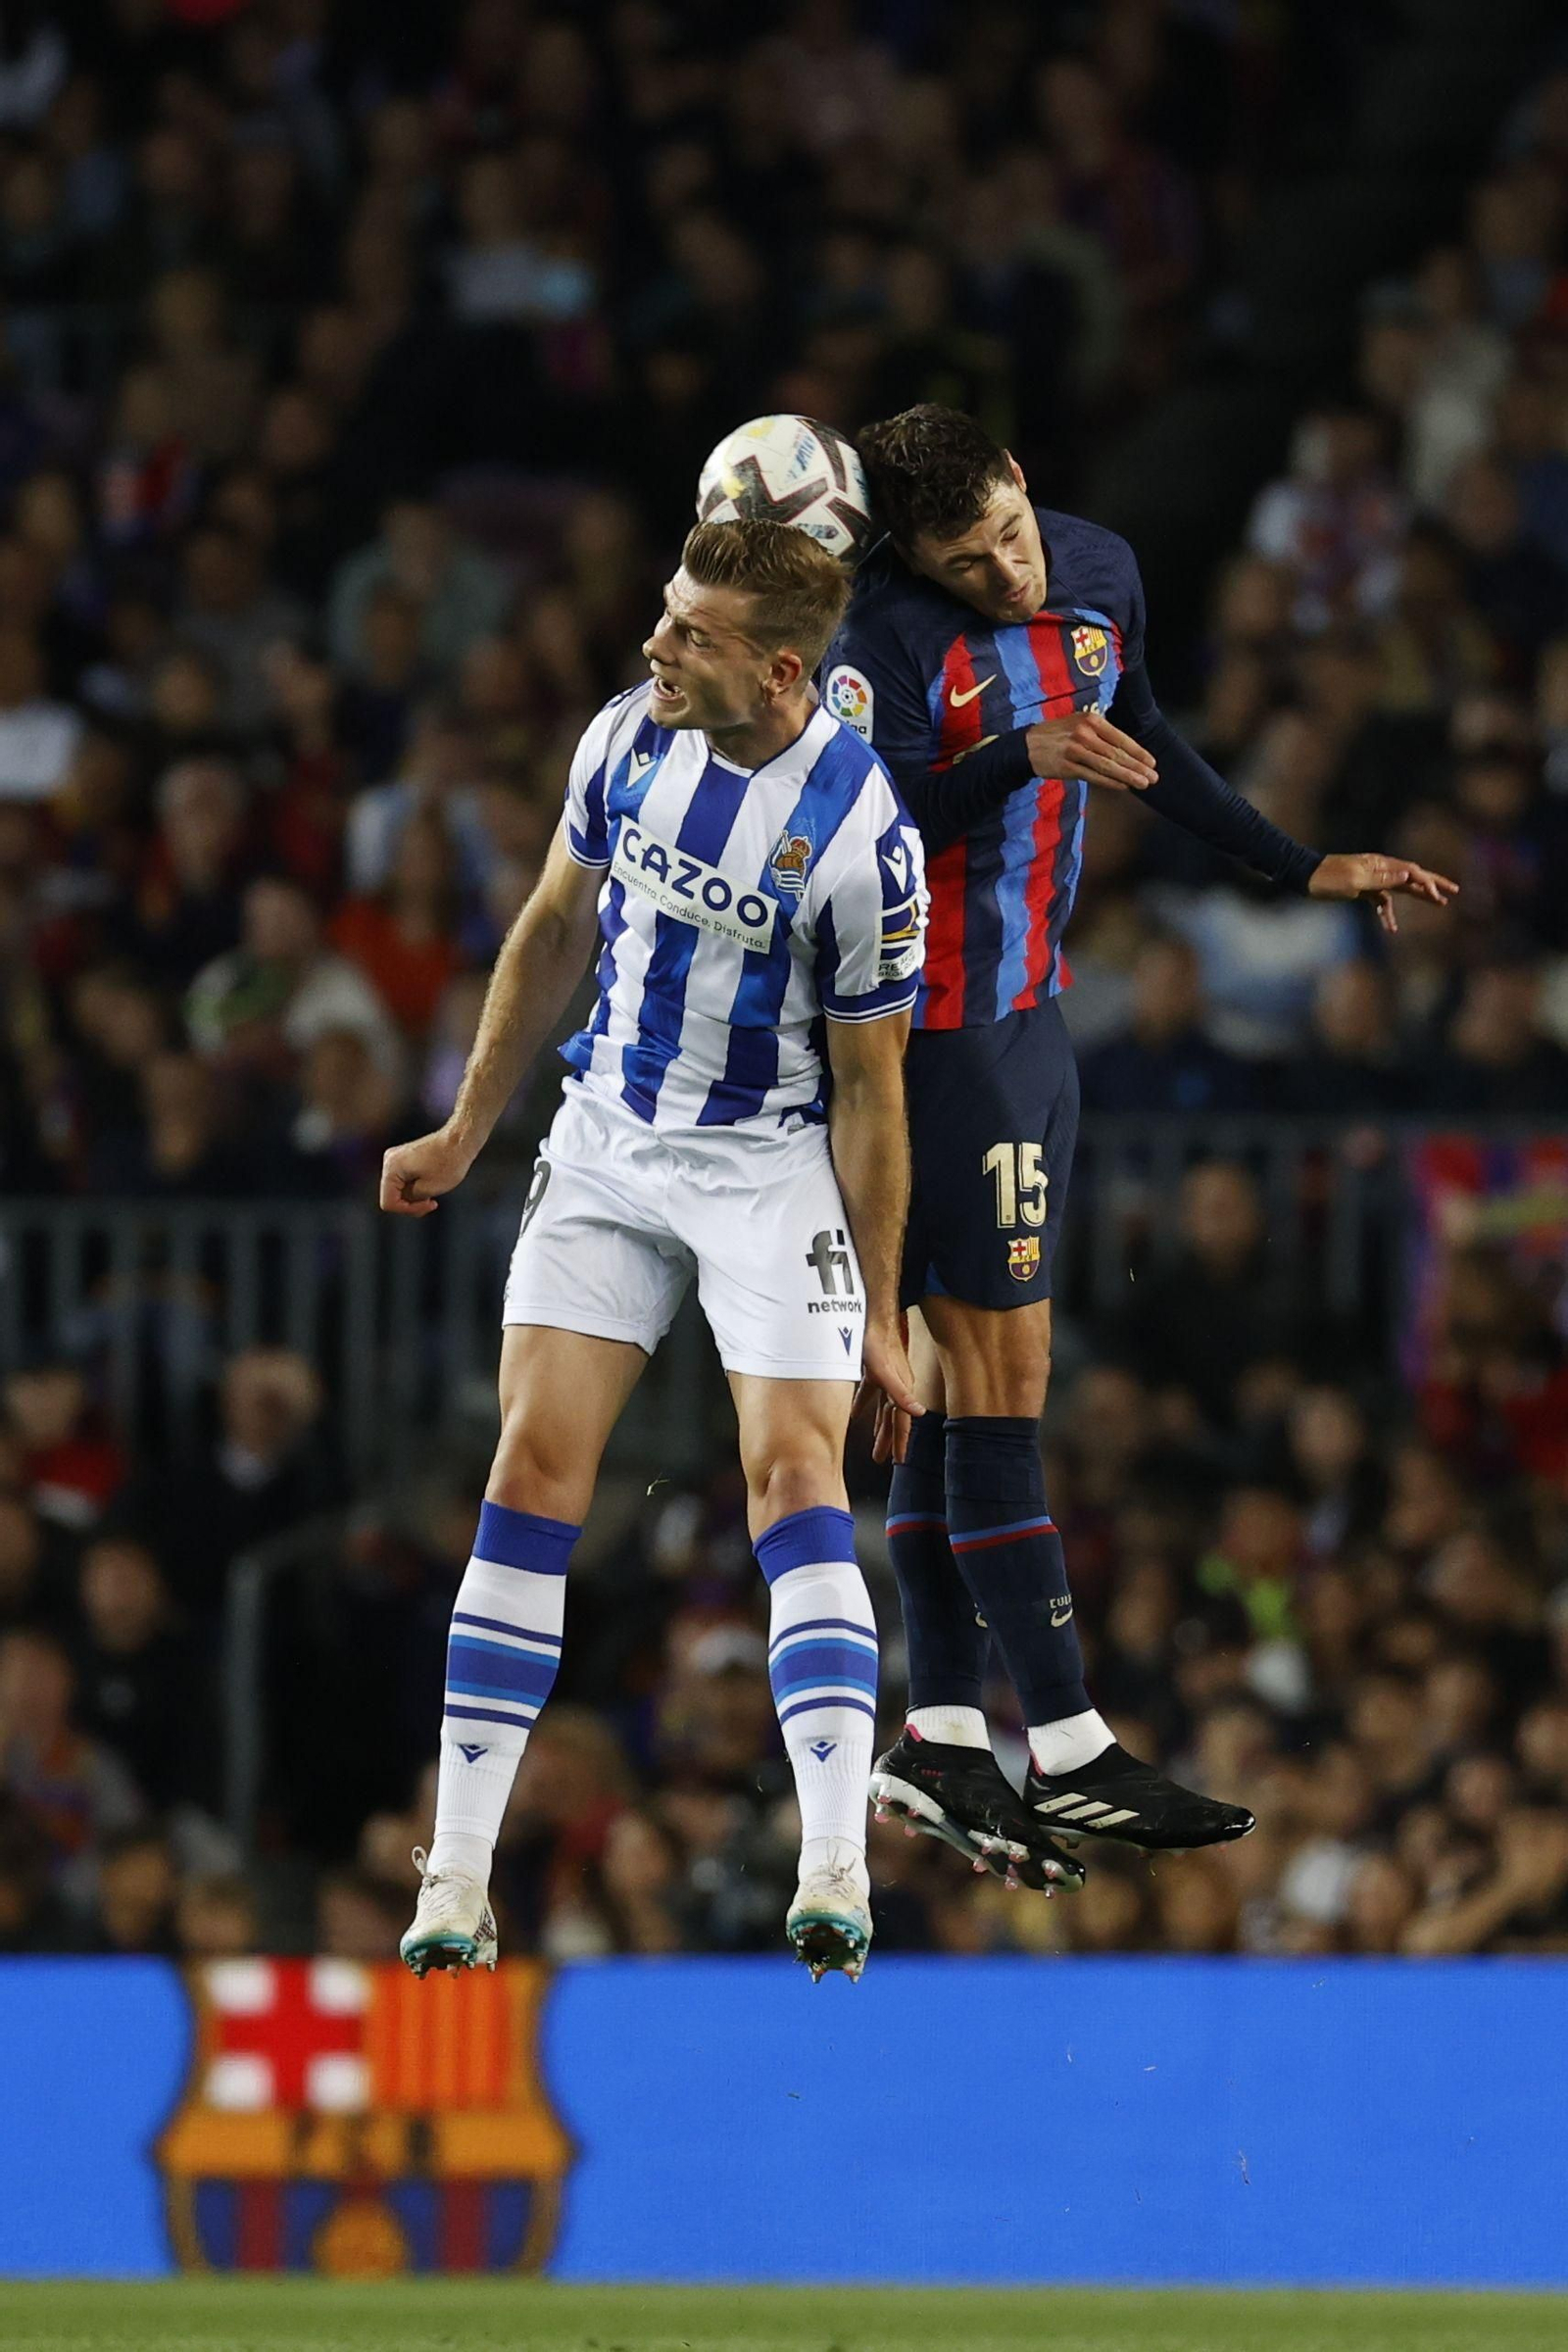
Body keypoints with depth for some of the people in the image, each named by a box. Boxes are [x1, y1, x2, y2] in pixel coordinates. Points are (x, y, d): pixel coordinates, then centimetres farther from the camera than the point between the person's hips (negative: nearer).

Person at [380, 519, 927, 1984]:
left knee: (794, 1474, -17)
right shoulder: (629, 734, -6)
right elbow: (554, 929, 11)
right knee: (535, 1468, -4)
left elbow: (869, 1089, -13)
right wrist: (466, 1133, 15)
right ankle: (456, 1878, -4)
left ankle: (836, 1867, -21)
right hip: (607, 1143, 5)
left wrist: (876, 1313, -8)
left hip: (774, 1162, -5)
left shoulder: (860, 836, -22)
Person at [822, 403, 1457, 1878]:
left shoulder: (1099, 576, 6)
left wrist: (1307, 872, 26)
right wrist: (1021, 757, -37)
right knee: (999, 1377, -8)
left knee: (952, 1378, 9)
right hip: (936, 1031, -8)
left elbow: (1148, 758, 21)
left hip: (1026, 1022, 8)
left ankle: (941, 1738, 11)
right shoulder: (889, 635, -19)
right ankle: (1068, 1752, -9)